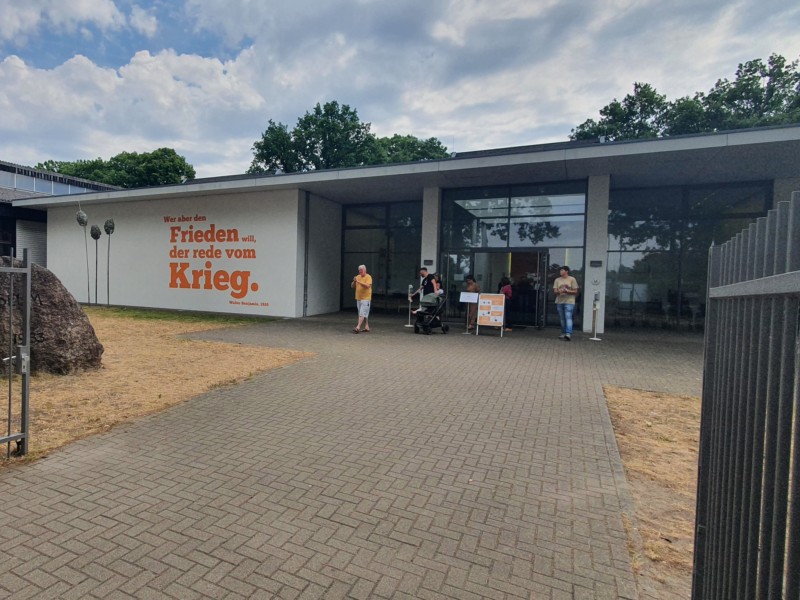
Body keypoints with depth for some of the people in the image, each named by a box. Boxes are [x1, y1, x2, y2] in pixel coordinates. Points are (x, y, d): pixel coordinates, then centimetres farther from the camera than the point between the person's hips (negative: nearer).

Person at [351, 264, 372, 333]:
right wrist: (354, 281, -9)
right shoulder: (358, 276, 11)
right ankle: (366, 327, 19)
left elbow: (368, 286, -22)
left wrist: (359, 282, -26)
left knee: (362, 313, -12)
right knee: (364, 313, 12)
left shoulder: (368, 277, -7)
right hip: (358, 298, 7)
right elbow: (352, 286, 11)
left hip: (365, 298, -7)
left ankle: (358, 327, -17)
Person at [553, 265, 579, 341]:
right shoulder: (557, 280, 10)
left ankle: (568, 334, -21)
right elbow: (554, 291, 5)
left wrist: (567, 291, -17)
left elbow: (575, 291, -2)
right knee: (562, 319, 9)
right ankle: (563, 333, 17)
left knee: (568, 318, -14)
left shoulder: (572, 279, 0)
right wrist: (559, 291, -18)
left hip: (569, 302, -4)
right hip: (559, 302, 4)